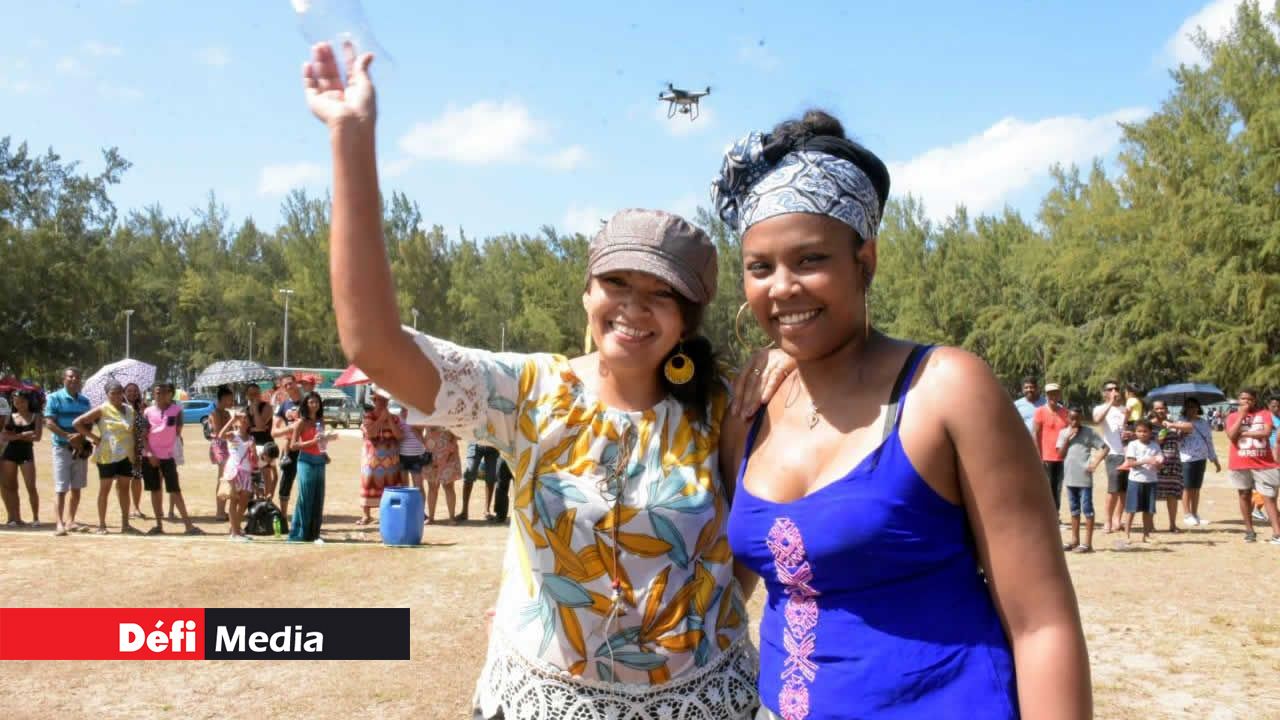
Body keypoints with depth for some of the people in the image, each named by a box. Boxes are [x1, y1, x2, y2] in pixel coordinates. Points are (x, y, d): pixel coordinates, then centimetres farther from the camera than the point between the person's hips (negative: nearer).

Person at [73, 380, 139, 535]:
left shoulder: (129, 410, 8)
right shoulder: (102, 410, -7)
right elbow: (78, 422, -10)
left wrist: (136, 453, 7)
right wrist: (94, 438, -10)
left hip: (126, 455, 5)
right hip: (107, 455, -5)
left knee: (124, 488, 8)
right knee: (105, 488, 3)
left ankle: (125, 524, 14)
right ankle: (101, 525, 10)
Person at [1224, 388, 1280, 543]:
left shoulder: (1265, 414, 3)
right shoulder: (1233, 416, 5)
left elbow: (1267, 433, -13)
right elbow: (1231, 436, -11)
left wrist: (1243, 432, -9)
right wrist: (1241, 416, -11)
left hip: (1264, 464, -1)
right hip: (1240, 464, 1)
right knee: (1244, 496, 9)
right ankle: (1249, 531, 18)